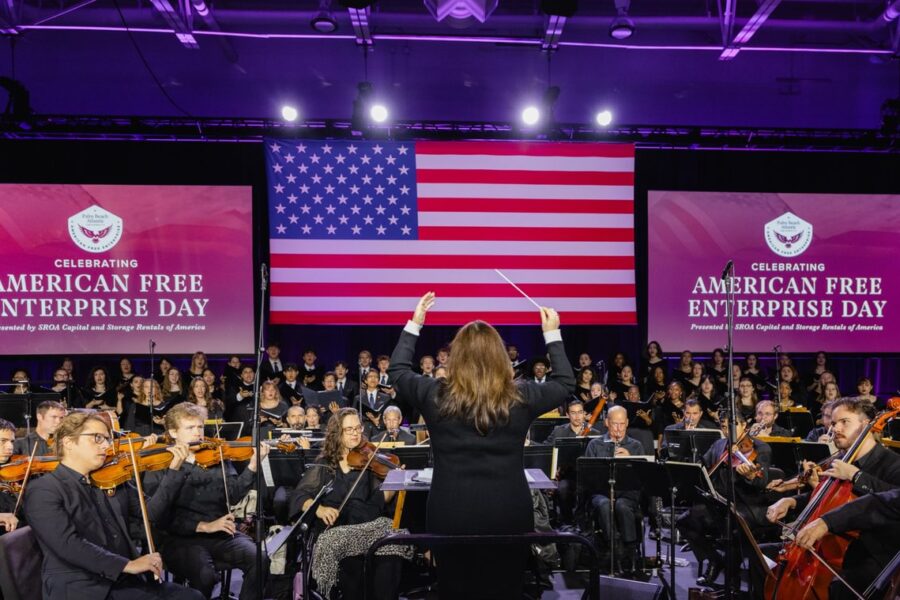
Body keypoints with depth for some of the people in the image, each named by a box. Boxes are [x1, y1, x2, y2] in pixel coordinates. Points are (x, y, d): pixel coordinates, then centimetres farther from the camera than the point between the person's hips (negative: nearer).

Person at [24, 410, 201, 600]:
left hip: (126, 583, 6)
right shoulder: (43, 490, -5)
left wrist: (173, 471, 5)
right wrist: (127, 565, -22)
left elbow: (151, 513, 16)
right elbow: (68, 545, -16)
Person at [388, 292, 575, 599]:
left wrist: (414, 324, 21)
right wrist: (552, 334, 20)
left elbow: (397, 370, 14)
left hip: (449, 515, 0)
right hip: (509, 515, 0)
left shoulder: (435, 395, -5)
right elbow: (566, 382, 13)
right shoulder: (521, 398, -5)